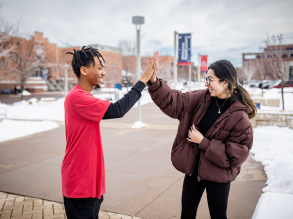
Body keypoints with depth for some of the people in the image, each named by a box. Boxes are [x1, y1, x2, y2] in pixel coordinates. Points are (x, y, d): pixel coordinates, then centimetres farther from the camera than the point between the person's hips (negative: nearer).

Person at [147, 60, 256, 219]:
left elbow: (238, 153, -20)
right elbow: (174, 102, -6)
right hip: (193, 168, 5)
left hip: (218, 174, -5)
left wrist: (203, 142, -21)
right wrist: (154, 82, -20)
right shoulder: (202, 98, -6)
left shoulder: (239, 116, -20)